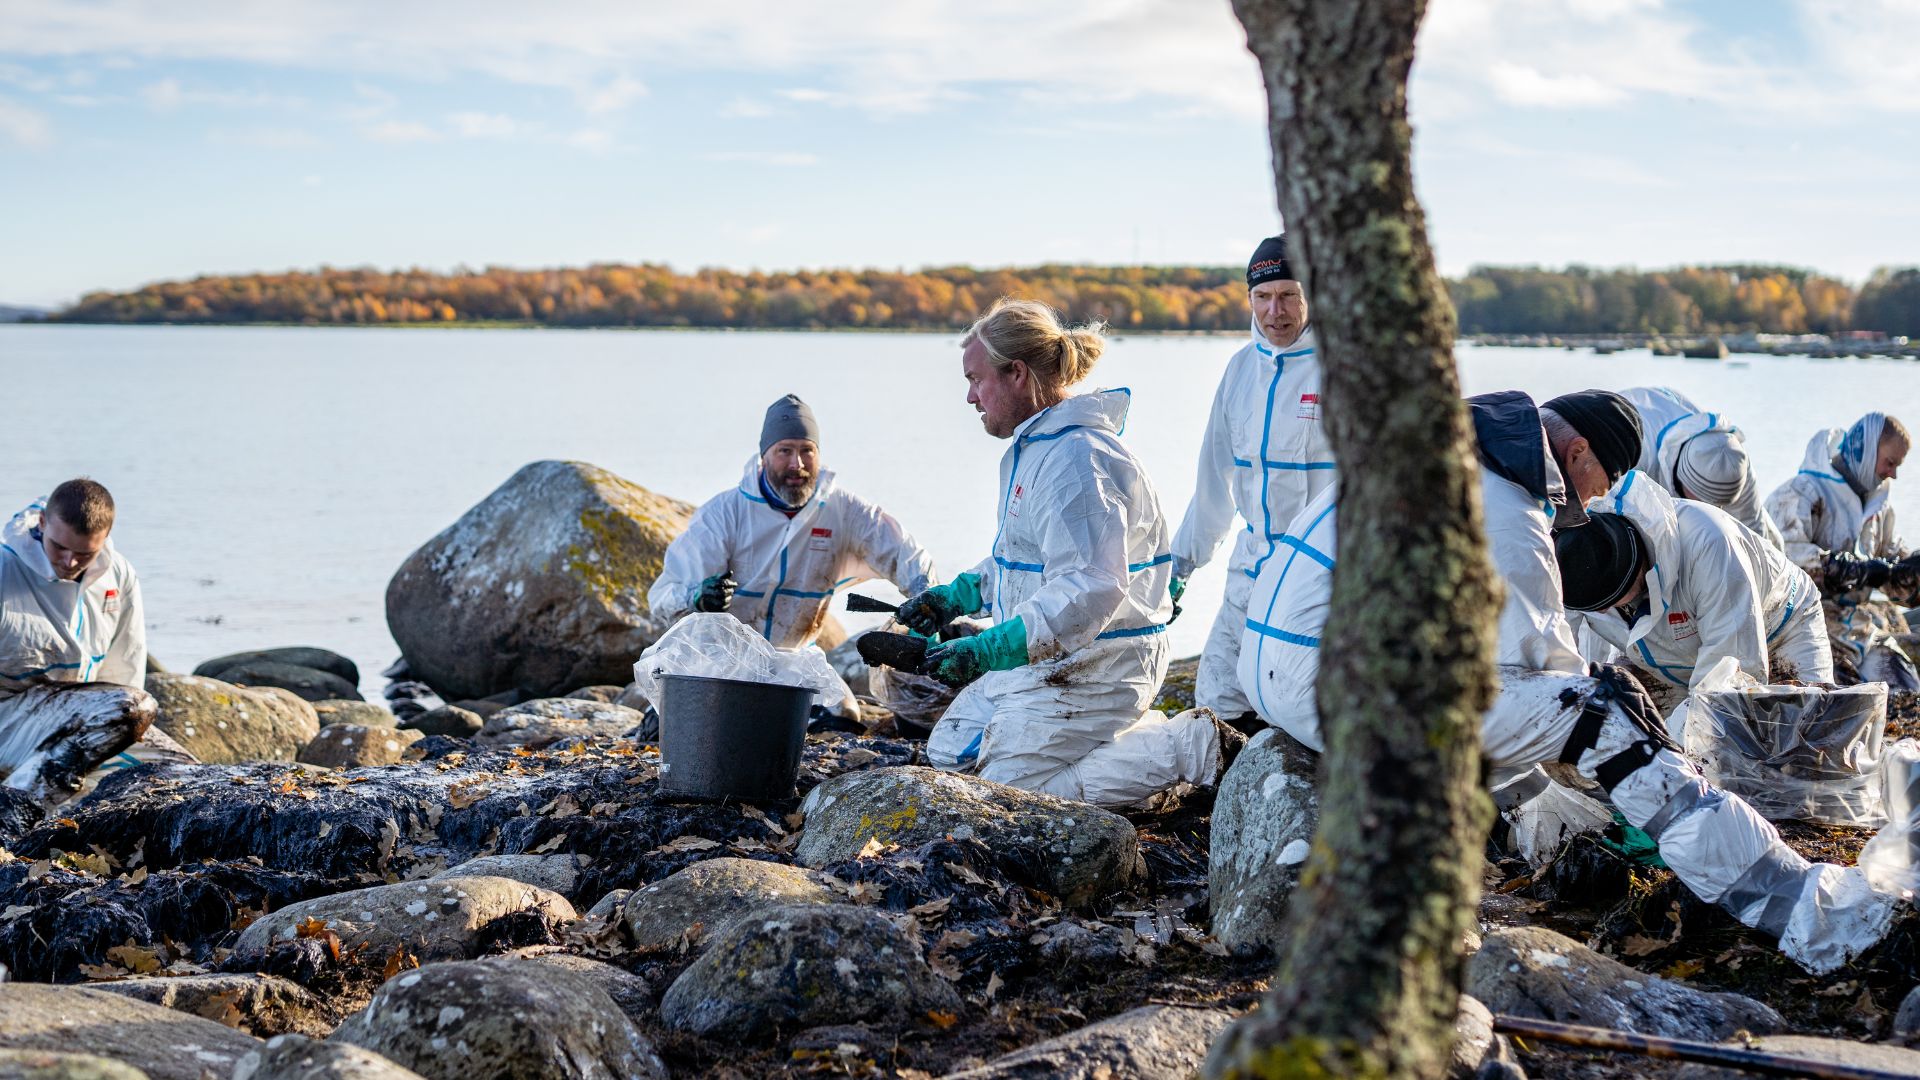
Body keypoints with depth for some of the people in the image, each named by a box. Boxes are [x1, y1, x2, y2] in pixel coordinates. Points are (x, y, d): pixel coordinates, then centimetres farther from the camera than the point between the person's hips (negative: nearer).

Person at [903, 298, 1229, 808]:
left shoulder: (1074, 459, -23)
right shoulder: (1035, 447, 12)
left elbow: (1090, 589, -32)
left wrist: (987, 650, -33)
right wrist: (955, 597, 15)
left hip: (1093, 666, -11)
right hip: (1048, 658, 11)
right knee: (947, 752, 15)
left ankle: (1188, 747, -4)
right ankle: (1138, 731, 15)